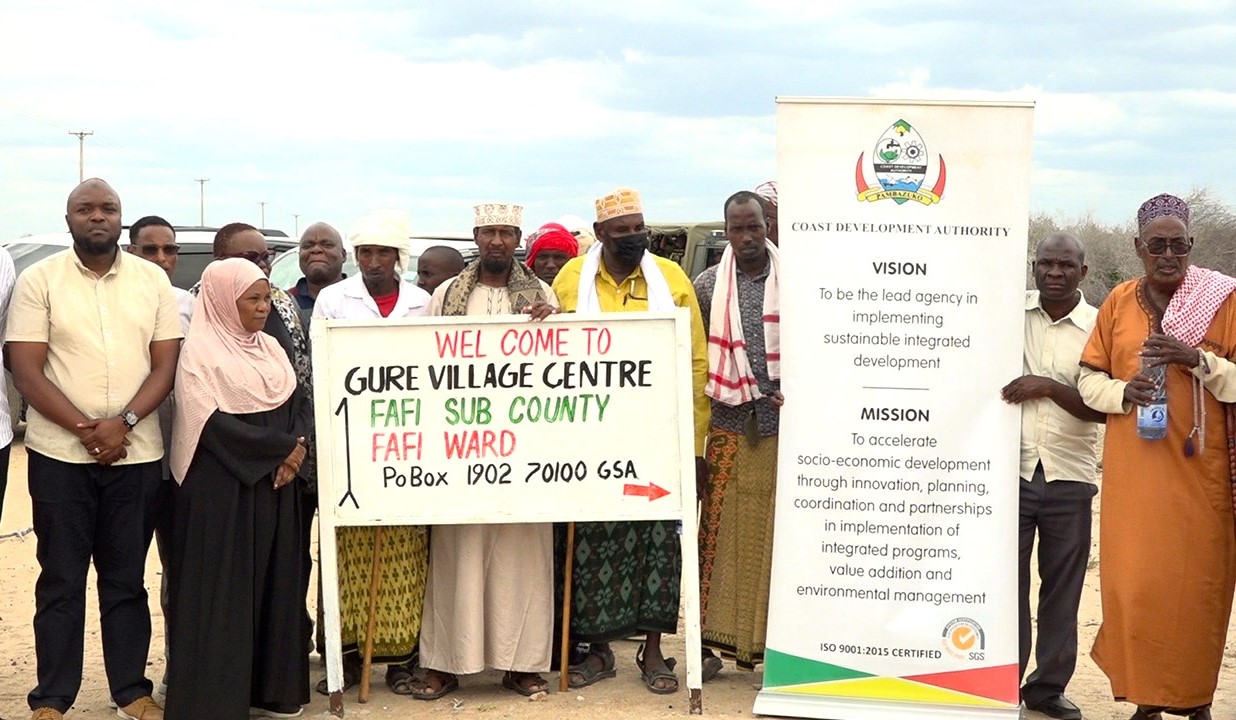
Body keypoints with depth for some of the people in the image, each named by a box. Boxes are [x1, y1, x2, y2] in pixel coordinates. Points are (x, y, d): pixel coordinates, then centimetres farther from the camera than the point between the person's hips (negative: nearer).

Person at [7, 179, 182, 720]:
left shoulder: (153, 281, 6)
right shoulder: (39, 281, 0)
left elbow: (166, 365, 3)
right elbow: (26, 372, -5)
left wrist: (122, 422, -12)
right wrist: (86, 429, -14)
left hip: (136, 453, 2)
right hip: (59, 453, -2)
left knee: (127, 578, 9)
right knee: (61, 579, 4)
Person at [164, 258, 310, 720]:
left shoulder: (270, 348, 13)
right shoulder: (200, 351, -8)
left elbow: (298, 403, 10)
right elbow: (213, 423, -17)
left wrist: (297, 449, -10)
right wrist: (282, 449, -14)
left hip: (275, 486, 7)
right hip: (220, 488, -7)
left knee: (274, 583, 8)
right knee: (223, 588, -3)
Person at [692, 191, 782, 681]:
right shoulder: (707, 286, 6)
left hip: (785, 423, 0)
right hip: (730, 424, 1)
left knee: (778, 533, 2)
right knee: (721, 531, 1)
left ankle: (769, 641, 11)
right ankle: (713, 640, 8)